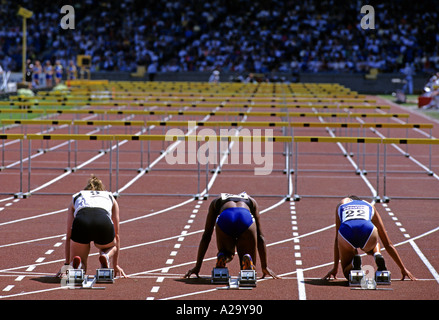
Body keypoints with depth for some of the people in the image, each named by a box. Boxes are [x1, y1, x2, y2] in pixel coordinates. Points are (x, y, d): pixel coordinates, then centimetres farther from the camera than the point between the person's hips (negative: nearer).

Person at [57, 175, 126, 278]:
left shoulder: (76, 197, 38)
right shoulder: (110, 198, 38)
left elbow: (69, 236, 38)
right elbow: (116, 235, 41)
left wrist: (67, 264, 44)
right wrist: (116, 265, 47)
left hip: (81, 223, 0)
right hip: (104, 223, 0)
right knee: (112, 246, 35)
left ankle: (75, 264, -16)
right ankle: (106, 256, 1)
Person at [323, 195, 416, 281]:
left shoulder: (341, 204, 39)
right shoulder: (370, 206, 39)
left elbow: (337, 239, 40)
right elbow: (388, 244, 42)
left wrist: (335, 268, 45)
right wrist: (403, 269, 47)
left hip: (346, 232, -1)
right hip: (368, 231, 1)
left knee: (348, 273, 23)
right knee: (372, 245, 41)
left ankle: (354, 262, -11)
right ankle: (377, 255, 6)